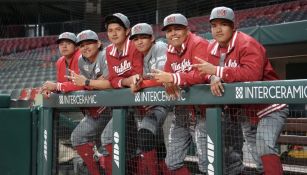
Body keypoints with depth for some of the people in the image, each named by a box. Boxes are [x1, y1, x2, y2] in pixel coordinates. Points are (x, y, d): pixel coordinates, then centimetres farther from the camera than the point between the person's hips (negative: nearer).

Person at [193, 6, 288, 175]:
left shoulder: (247, 44, -22)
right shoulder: (212, 49, 1)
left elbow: (253, 73, -37)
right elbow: (210, 73, -2)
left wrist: (216, 71, -35)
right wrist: (215, 80, -27)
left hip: (270, 107, -7)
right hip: (246, 111, 7)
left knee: (264, 147, -27)